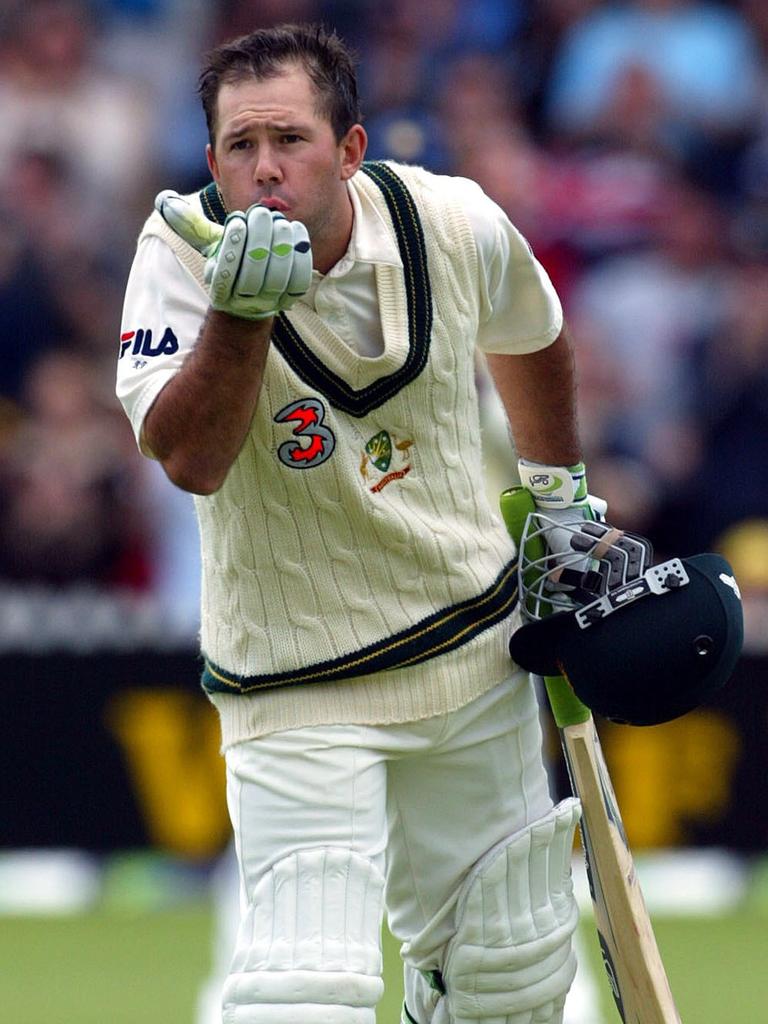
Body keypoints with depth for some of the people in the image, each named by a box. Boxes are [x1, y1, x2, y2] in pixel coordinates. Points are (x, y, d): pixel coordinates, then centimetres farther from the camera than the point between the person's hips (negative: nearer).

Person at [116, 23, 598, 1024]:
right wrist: (241, 309, -44)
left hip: (474, 645, 4)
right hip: (296, 686, -4)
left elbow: (528, 336, 15)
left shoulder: (456, 225, -10)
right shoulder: (183, 252, -18)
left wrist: (558, 492, 23)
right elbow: (190, 462, -32)